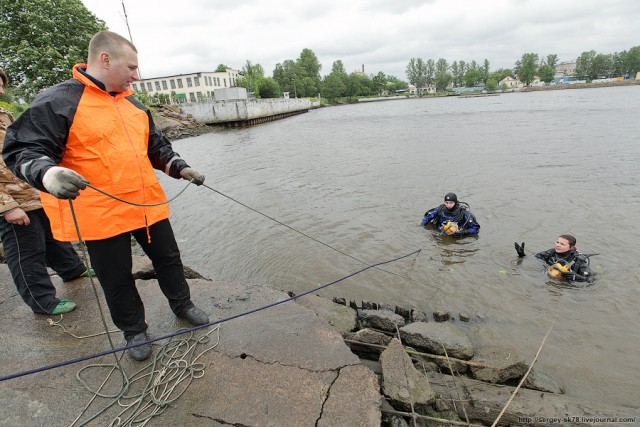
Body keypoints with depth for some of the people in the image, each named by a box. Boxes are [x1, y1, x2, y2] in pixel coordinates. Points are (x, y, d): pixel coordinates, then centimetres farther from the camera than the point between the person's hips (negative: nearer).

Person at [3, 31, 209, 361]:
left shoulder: (133, 104, 11)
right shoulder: (56, 102, -10)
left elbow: (156, 145, 19)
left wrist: (179, 168, 5)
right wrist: (46, 173, -35)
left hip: (150, 206, 6)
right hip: (101, 216, -5)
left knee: (168, 259, 17)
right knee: (117, 279, 10)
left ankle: (182, 305, 40)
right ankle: (134, 331, 32)